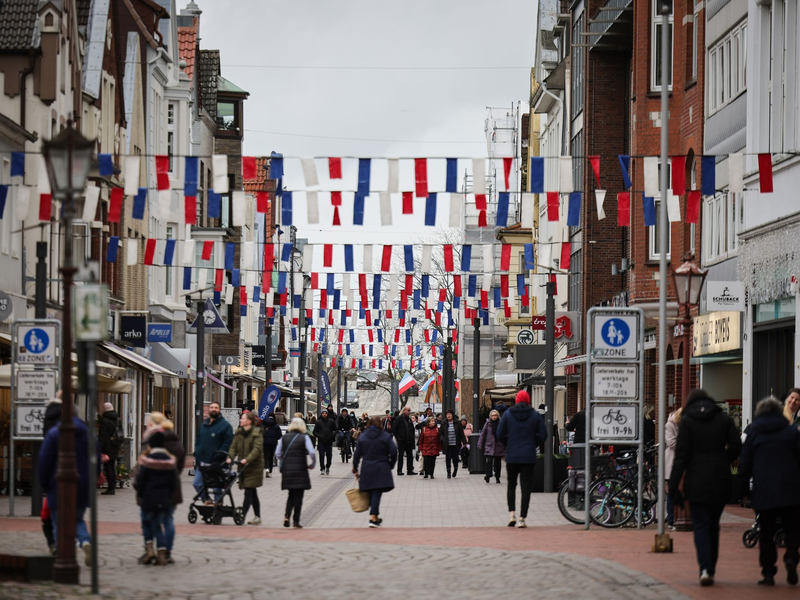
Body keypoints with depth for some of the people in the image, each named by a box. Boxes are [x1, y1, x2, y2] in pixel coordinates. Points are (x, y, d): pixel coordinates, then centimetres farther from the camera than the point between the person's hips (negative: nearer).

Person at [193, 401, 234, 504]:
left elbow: (228, 442, -12)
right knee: (197, 484, 6)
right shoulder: (203, 425, 16)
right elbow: (198, 440, 22)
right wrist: (196, 453, 8)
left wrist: (218, 455, -19)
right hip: (202, 462, 6)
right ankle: (206, 500, 21)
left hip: (215, 463, -6)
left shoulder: (225, 425, -4)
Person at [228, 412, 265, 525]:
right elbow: (234, 447, 6)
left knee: (249, 492, -10)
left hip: (254, 466, -7)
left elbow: (257, 449, -20)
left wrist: (247, 459, -32)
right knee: (252, 493, 12)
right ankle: (257, 517, 18)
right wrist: (230, 457, -13)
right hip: (243, 466, 7)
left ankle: (242, 515, -14)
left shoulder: (257, 433, -9)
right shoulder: (239, 433, 10)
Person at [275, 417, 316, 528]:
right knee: (298, 496, 4)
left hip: (287, 470, 3)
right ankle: (296, 521, 3)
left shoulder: (284, 438, 4)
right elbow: (312, 453, -13)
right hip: (300, 470, -3)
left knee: (291, 495, 16)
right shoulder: (304, 438, -5)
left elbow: (278, 453, 4)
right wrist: (313, 464, 2)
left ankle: (287, 516, -3)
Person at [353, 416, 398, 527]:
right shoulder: (385, 436, -3)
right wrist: (391, 465, 5)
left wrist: (355, 470, 13)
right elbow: (393, 451, -9)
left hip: (367, 469, 3)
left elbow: (357, 455, 5)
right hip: (381, 469, -3)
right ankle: (373, 518, -15)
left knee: (372, 493, 13)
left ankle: (375, 517, 22)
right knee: (377, 493, -5)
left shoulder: (362, 437, 5)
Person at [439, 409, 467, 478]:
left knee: (455, 457, 2)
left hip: (455, 444, -1)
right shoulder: (443, 423, 3)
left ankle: (455, 468, 30)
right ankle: (448, 472, 11)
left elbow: (461, 433, 3)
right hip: (447, 444, 1)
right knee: (448, 458, 0)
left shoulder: (457, 423, 1)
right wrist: (442, 439, -9)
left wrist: (464, 442, -2)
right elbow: (440, 433, 9)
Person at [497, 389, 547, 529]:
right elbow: (543, 435, -2)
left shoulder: (507, 414, 0)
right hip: (529, 457, -1)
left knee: (511, 485, 15)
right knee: (526, 487, 2)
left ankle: (512, 513, 0)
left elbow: (500, 434, -2)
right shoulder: (535, 415, -1)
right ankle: (522, 518, -3)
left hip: (511, 456, 1)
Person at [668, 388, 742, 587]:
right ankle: (710, 569, 17)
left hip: (697, 481, -3)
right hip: (721, 481, 3)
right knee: (713, 526, 14)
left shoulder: (686, 421, -1)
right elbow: (736, 447, 0)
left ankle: (705, 568, -18)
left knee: (700, 526, -1)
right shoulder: (724, 419, 6)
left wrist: (674, 486, -6)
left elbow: (681, 455, -6)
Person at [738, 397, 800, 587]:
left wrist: (745, 488, 12)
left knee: (766, 532, 6)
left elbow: (745, 464, 6)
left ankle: (768, 572, 2)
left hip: (763, 490, 1)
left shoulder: (753, 433, 7)